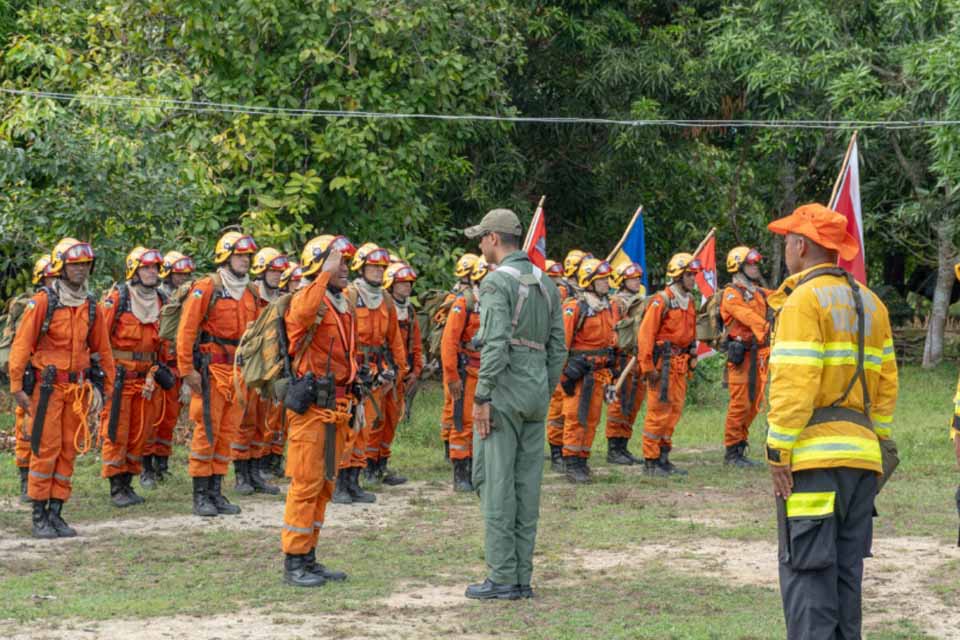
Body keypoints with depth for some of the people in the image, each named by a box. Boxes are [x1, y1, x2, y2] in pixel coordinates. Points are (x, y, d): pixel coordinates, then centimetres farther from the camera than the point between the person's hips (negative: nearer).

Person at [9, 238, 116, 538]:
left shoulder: (92, 307, 9)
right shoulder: (42, 302, -6)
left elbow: (102, 350, 17)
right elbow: (21, 345, -7)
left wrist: (106, 387, 15)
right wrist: (17, 387, -10)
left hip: (78, 387, 5)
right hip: (47, 386, -5)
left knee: (68, 450, 6)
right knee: (45, 450, -5)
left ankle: (56, 512, 13)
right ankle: (39, 516, 2)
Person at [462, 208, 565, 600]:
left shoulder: (497, 282, -10)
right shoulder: (546, 284, 14)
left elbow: (496, 344, -19)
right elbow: (558, 348, 14)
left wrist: (482, 398, -17)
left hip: (504, 391, -8)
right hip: (537, 392, 8)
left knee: (495, 483, -4)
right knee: (527, 484, 8)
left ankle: (502, 577, -5)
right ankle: (522, 577, 10)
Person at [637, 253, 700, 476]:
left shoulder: (689, 301, 14)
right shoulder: (662, 300, -12)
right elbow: (645, 334, -15)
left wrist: (692, 359, 17)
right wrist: (647, 367, -18)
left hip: (680, 363, 8)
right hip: (663, 363, -8)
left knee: (674, 410, 11)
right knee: (659, 411, -6)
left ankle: (663, 458, 18)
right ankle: (651, 461, -1)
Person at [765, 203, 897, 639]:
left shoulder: (803, 301, -10)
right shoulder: (869, 302, 15)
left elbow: (793, 385, -17)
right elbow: (885, 383, 15)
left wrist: (779, 452, -13)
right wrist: (878, 443, 19)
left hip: (814, 456, -8)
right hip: (861, 455, 8)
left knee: (807, 568, -5)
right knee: (847, 568, 14)